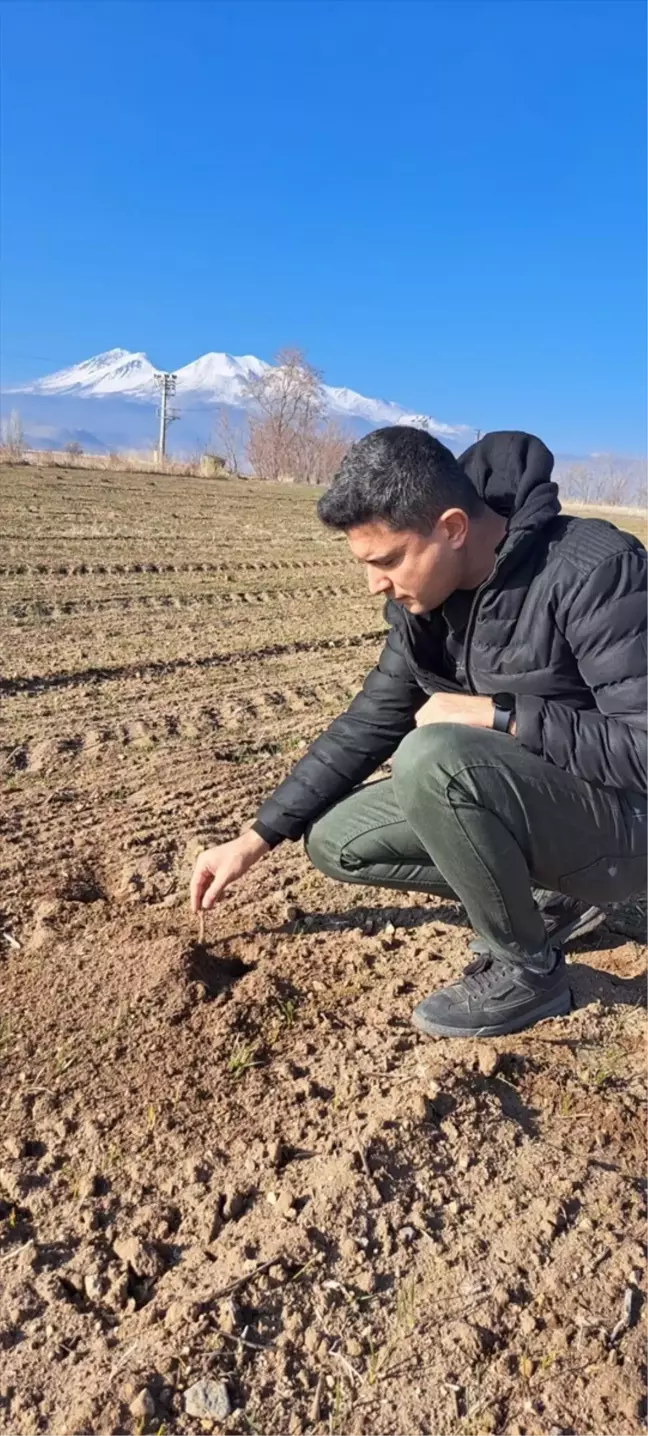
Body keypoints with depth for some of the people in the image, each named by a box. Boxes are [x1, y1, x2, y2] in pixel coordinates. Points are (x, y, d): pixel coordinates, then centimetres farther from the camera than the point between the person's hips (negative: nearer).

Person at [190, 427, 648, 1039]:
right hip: (530, 799, 8)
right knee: (335, 841, 2)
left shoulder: (594, 574, -26)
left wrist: (496, 715, -27)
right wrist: (255, 839, 3)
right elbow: (368, 724, 4)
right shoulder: (427, 597, -3)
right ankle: (556, 897, 10)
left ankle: (526, 970, -9)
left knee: (433, 758, -33)